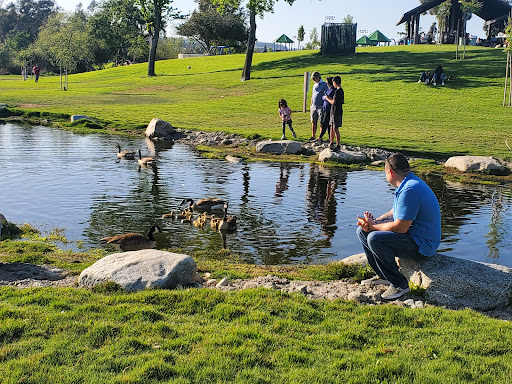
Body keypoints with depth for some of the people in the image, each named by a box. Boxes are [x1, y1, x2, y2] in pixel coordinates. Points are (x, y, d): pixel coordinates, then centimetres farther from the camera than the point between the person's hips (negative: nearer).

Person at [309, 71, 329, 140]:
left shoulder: (324, 85, -5)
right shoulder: (314, 85, 18)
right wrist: (311, 105, 16)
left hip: (321, 107, -7)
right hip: (314, 107, 7)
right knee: (313, 122, 7)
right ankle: (313, 136, 12)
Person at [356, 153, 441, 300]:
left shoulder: (410, 190, -24)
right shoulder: (407, 183, 10)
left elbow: (401, 227, -26)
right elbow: (395, 213, 18)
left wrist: (373, 226, -11)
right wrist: (374, 221, -1)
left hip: (421, 245, -11)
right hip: (412, 237, 11)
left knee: (374, 238, -31)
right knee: (362, 231, 9)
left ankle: (399, 284, -17)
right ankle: (383, 276, 16)